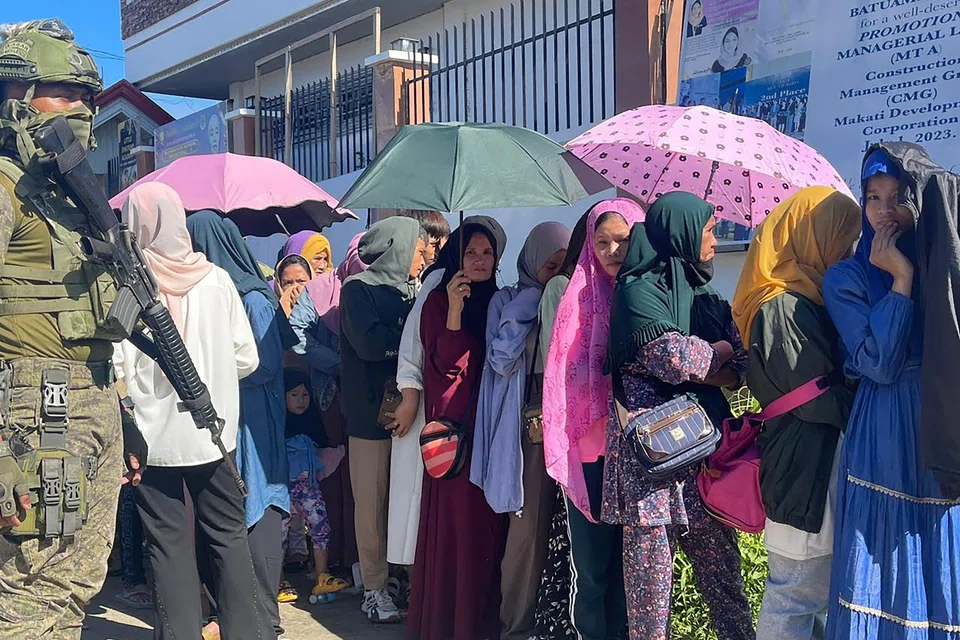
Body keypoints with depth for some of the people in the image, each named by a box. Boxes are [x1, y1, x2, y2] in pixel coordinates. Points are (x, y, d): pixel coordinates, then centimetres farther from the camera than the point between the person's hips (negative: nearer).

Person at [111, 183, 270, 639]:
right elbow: (246, 358, 0)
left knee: (168, 543, 7)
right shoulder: (215, 279, -3)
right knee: (228, 534, 12)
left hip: (151, 436, -2)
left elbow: (115, 367, -12)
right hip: (211, 432, 2)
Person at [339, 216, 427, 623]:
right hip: (371, 411, -5)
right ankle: (375, 587, 8)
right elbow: (369, 343, -17)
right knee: (373, 502, 0)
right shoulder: (358, 289, -2)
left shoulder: (410, 291, 16)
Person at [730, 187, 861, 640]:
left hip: (820, 465, 10)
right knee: (798, 596, 0)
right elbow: (819, 398, -18)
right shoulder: (782, 308, -18)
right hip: (804, 469, -10)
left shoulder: (806, 298, 14)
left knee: (820, 586, 17)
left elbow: (835, 374, 18)